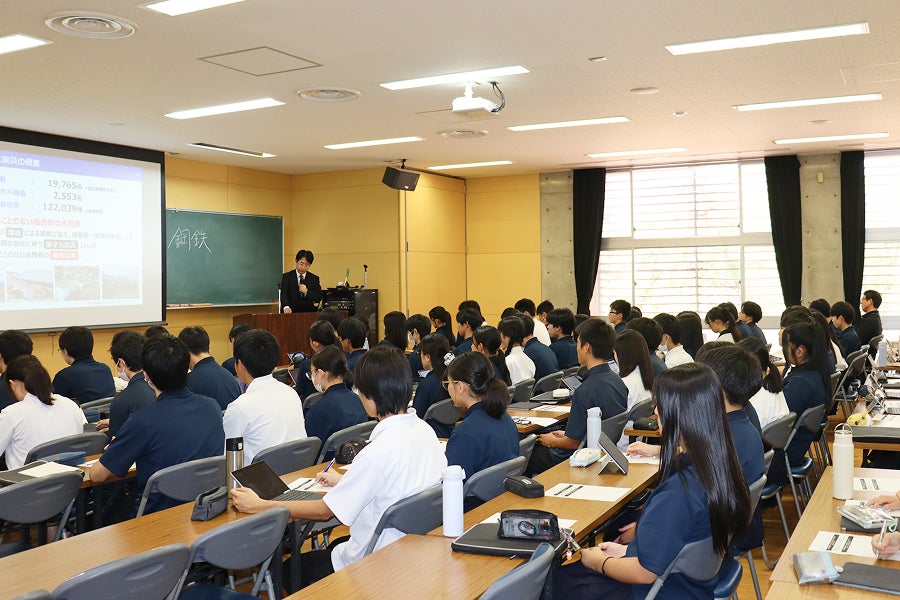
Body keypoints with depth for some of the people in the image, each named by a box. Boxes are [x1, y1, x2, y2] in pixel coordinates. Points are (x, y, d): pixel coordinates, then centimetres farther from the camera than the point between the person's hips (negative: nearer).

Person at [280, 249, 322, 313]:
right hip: (291, 313, 0)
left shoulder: (314, 278, 10)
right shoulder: (287, 276, 6)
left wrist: (306, 292, -16)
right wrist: (286, 307, -29)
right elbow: (284, 294, -9)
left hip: (309, 313, 1)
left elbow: (319, 298, 3)